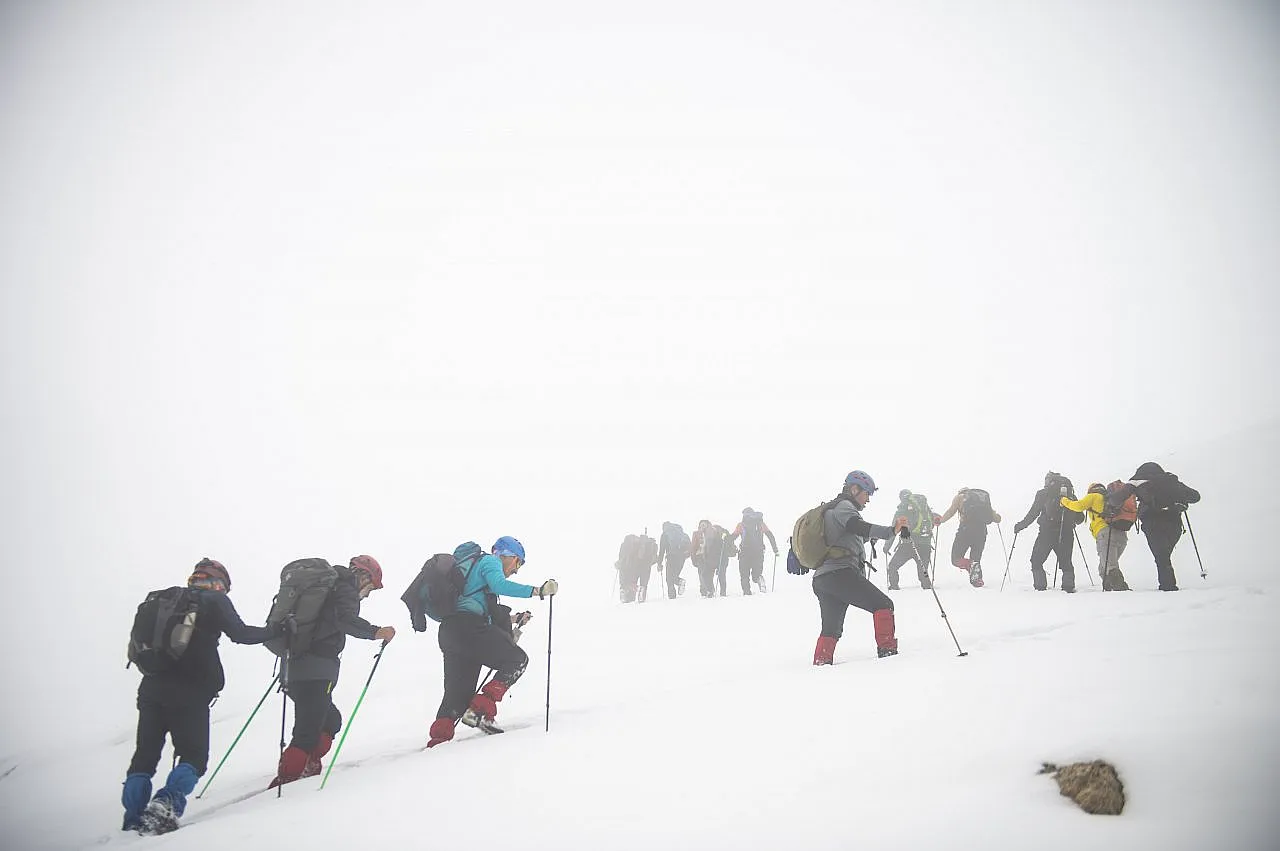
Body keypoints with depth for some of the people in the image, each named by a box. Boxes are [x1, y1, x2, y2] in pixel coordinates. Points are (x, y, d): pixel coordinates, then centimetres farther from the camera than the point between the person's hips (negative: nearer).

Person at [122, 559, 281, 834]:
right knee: (193, 757, 0)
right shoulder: (215, 600, 4)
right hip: (190, 692, -6)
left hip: (151, 687, 6)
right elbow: (240, 633, -8)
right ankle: (166, 805, -23)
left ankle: (133, 821, 3)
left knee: (145, 755, 11)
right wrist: (278, 631, 1)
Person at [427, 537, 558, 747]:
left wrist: (512, 619, 37)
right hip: (469, 627, -9)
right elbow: (498, 585, -16)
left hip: (449, 631, 9)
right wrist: (536, 590, -17)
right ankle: (479, 710, -11)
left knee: (458, 691, 13)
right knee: (517, 659, -1)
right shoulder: (490, 561, 6)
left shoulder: (470, 564, 34)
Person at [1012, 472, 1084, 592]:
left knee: (1036, 560, 7)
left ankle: (1040, 586, -3)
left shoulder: (1042, 494, 1)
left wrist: (1020, 525, 12)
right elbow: (1079, 517, 12)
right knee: (1066, 562, 15)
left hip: (1047, 533, -3)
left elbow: (1033, 513, 0)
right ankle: (1069, 586, 3)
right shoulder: (1070, 494, 10)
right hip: (1066, 533, 3)